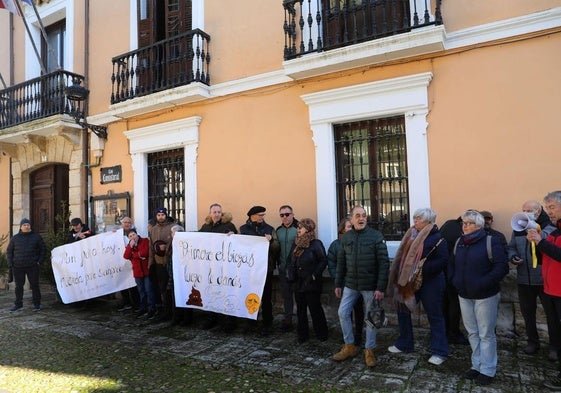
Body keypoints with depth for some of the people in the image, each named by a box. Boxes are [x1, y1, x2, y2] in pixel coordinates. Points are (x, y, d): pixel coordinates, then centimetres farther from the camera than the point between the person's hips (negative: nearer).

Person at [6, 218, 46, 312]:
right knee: (19, 286, 8)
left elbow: (43, 249, 7)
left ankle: (37, 304, 8)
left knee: (34, 285, 1)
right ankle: (18, 304, 20)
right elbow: (9, 251, 13)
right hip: (18, 267, 2)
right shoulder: (15, 238, 7)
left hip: (32, 266, -2)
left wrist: (40, 261, -3)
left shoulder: (36, 237, 4)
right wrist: (10, 264, 3)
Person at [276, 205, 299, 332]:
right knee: (286, 294, 14)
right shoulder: (278, 230, 10)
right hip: (283, 268, 5)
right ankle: (287, 319, 26)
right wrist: (278, 263, 4)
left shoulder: (299, 228, -9)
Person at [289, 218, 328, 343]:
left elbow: (324, 261, -14)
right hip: (299, 282, 7)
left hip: (312, 283, -7)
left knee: (315, 309, 4)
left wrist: (315, 275, -15)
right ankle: (302, 335, 23)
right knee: (300, 309, 12)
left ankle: (321, 334, 20)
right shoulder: (297, 243, 8)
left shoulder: (316, 244, -13)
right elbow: (292, 260, 18)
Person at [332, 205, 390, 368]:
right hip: (350, 284, 4)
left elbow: (384, 262, -11)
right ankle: (349, 347, 23)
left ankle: (369, 350, 24)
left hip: (370, 286, -4)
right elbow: (341, 262, 9)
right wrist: (338, 284, 9)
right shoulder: (346, 237, 3)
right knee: (343, 313, 5)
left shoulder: (376, 236, -9)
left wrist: (381, 287, -15)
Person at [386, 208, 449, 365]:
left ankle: (440, 351, 17)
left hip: (429, 282, -7)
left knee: (435, 316, 5)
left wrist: (423, 269, -25)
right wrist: (400, 275, 3)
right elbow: (404, 256, 13)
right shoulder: (412, 235, 7)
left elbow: (443, 260, -19)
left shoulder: (437, 238, -13)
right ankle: (404, 343, 29)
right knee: (403, 310, 13)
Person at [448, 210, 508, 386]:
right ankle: (477, 365, 28)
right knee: (472, 333, 15)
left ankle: (487, 370, 17)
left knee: (486, 334, 4)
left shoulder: (491, 241, -11)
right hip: (464, 295, 6)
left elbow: (502, 266, -17)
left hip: (485, 296, -6)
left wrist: (484, 283, -22)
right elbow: (451, 264, 17)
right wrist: (454, 280, 3)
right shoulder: (459, 243, 7)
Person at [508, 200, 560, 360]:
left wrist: (536, 233, -33)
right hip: (524, 279, 5)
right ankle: (532, 341, 32)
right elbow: (511, 247, 15)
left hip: (545, 279, -4)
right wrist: (512, 257, -5)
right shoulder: (518, 229, 7)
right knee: (527, 312, 15)